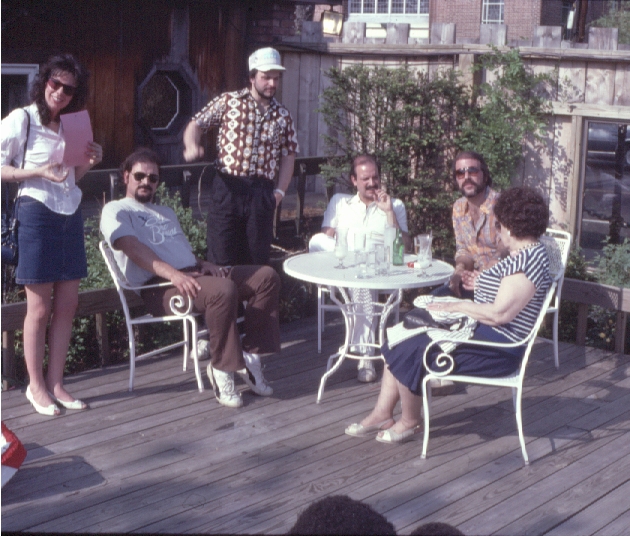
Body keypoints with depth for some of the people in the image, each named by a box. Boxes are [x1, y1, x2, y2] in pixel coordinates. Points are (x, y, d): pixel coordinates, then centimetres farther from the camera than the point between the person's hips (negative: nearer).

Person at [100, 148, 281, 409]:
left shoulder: (167, 212, 33)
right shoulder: (116, 211, 6)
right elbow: (133, 248, -12)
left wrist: (206, 265, 4)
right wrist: (172, 274, -27)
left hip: (192, 274, 8)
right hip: (159, 287, -8)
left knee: (267, 276, -7)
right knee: (223, 290, -36)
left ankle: (250, 356, -10)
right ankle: (221, 369, -23)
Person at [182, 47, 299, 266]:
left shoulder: (282, 115, 12)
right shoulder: (228, 102, 3)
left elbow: (288, 156, 13)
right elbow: (196, 125, 5)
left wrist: (280, 190, 2)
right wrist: (192, 147, -16)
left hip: (262, 193, 3)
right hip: (228, 188, -3)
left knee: (257, 261, 7)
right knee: (221, 260, -1)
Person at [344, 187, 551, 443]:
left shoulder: (529, 258, -21)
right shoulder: (525, 254, 13)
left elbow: (499, 314, -26)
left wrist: (456, 306, -16)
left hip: (496, 351, -11)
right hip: (483, 334, 11)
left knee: (407, 353, -12)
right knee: (398, 342, 4)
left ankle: (409, 421, 7)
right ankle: (382, 413, 6)